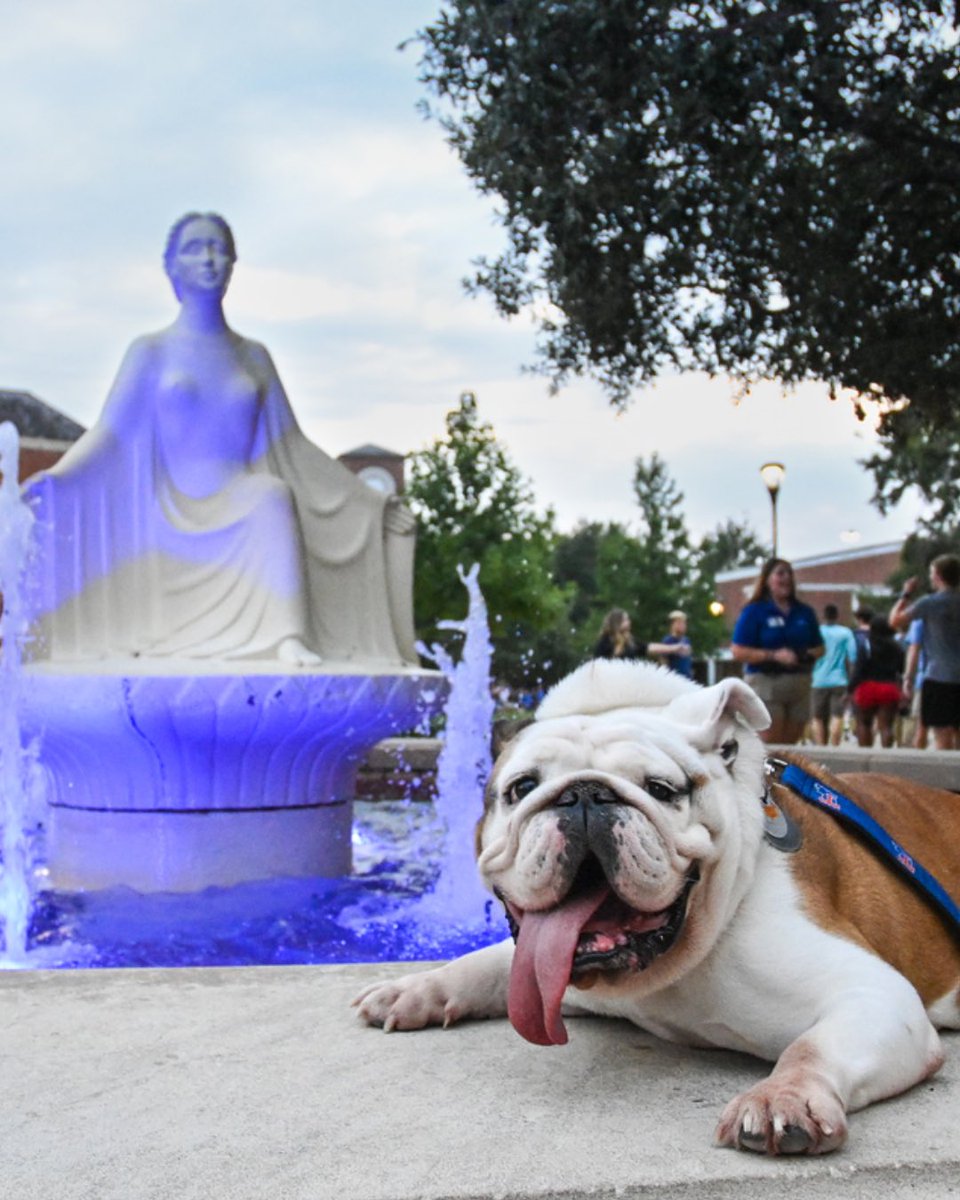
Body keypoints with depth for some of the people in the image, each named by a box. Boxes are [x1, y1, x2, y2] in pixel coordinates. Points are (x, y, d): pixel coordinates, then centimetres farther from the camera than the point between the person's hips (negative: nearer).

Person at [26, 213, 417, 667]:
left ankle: (291, 639, -44)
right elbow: (109, 432, 0)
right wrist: (54, 477, -20)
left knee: (273, 492, -33)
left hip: (241, 514, 0)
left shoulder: (253, 357, 17)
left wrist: (372, 502, 17)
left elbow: (293, 448, 20)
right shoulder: (151, 352, 9)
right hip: (175, 520, 0)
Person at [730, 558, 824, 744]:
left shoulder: (804, 612, 13)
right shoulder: (754, 611, -2)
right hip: (766, 682, -5)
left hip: (799, 684, 5)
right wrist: (774, 655, -18)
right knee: (769, 745, -8)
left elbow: (819, 648, 19)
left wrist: (807, 655, -5)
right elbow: (738, 652, -8)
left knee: (791, 744, 9)